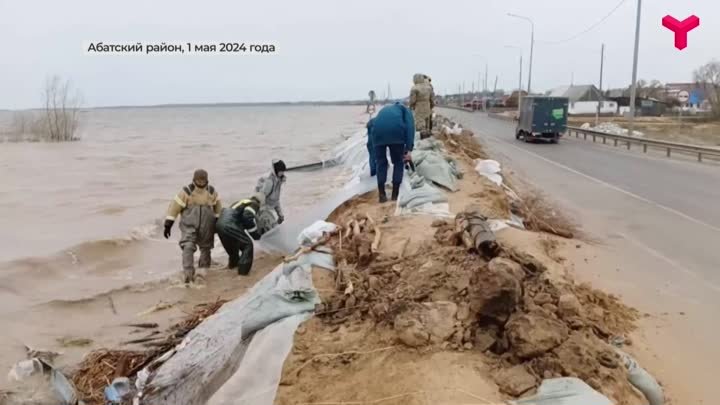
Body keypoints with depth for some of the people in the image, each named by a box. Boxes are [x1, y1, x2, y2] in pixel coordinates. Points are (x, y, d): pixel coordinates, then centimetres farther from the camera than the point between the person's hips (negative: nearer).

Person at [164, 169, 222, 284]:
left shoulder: (212, 191, -2)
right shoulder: (186, 191, -12)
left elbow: (218, 206, 12)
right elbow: (174, 206, -10)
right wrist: (168, 225, -11)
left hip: (207, 227, 3)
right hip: (189, 226, -3)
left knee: (206, 248, 15)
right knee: (188, 248, -18)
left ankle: (204, 270, 34)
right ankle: (188, 273, -18)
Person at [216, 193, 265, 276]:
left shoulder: (242, 202, 29)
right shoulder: (254, 204, 5)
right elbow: (248, 217, -14)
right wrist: (257, 234, -6)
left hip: (220, 223, 9)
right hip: (229, 224, -9)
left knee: (233, 243, 32)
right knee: (248, 244, 4)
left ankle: (233, 263, 53)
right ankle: (243, 269, 4)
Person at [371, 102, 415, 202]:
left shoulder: (384, 110, 43)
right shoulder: (405, 110, 31)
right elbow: (410, 127, 9)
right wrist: (409, 149, 2)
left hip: (378, 131, 3)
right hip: (396, 130, -3)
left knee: (381, 163, 20)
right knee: (398, 162, 17)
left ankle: (382, 195, 18)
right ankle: (395, 194, 19)